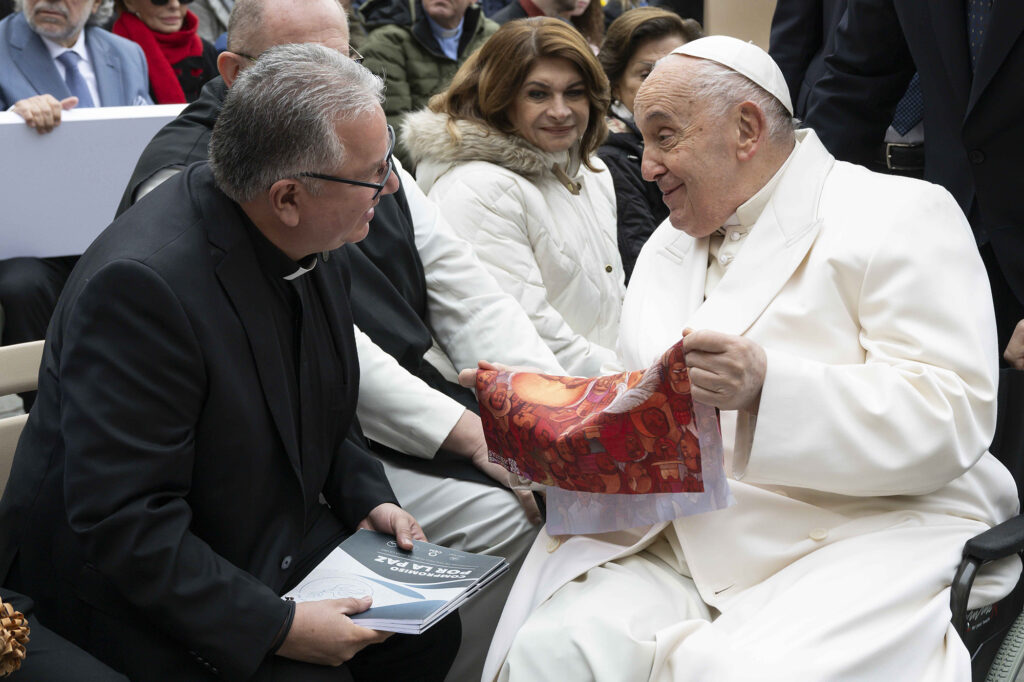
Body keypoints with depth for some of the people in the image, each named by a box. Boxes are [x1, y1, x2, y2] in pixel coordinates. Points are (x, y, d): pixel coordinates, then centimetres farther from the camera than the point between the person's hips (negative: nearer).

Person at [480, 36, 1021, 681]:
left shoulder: (900, 217, -2)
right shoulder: (666, 247, 22)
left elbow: (953, 415, -13)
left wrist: (768, 386, -25)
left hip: (866, 534, -5)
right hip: (688, 544, 6)